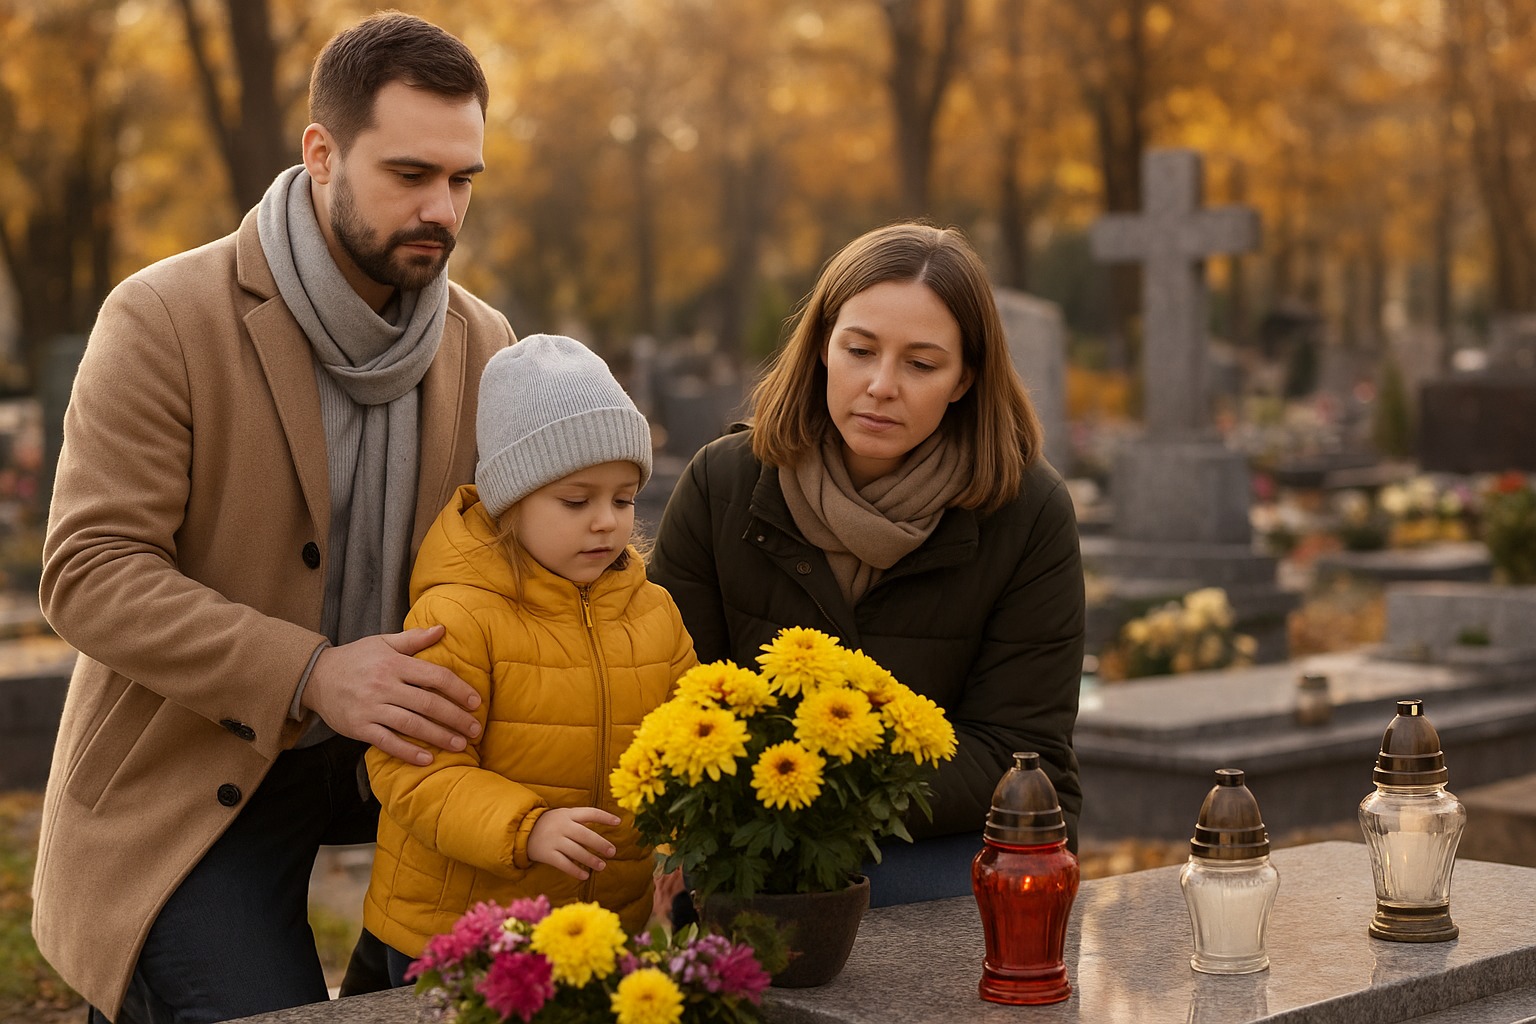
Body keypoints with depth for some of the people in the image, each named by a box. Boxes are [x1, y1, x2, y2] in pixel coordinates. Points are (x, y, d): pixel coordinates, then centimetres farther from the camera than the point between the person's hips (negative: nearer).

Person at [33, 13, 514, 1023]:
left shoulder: (485, 343, 3)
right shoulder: (163, 319, -12)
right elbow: (89, 574, -17)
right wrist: (308, 676, -29)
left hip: (393, 752, 5)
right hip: (187, 784, -5)